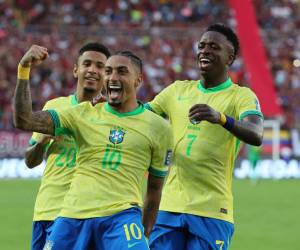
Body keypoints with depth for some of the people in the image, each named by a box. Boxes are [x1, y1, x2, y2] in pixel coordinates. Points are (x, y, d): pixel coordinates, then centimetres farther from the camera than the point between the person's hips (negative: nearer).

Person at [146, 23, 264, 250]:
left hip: (212, 211, -4)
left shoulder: (241, 96, -2)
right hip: (168, 207, 4)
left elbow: (256, 135, -20)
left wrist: (221, 118, -39)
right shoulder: (178, 90, 14)